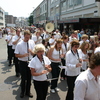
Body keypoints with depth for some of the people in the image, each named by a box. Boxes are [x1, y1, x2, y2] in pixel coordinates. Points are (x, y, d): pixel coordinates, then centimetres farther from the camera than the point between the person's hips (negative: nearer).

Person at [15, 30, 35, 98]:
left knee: (29, 78, 15)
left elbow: (34, 53, 3)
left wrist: (31, 51, -19)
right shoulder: (19, 44, -13)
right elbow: (16, 55, -9)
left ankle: (28, 91, 35)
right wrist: (24, 55, -25)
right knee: (23, 78, 7)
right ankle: (22, 92, 31)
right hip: (23, 63, -3)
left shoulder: (32, 42, -4)